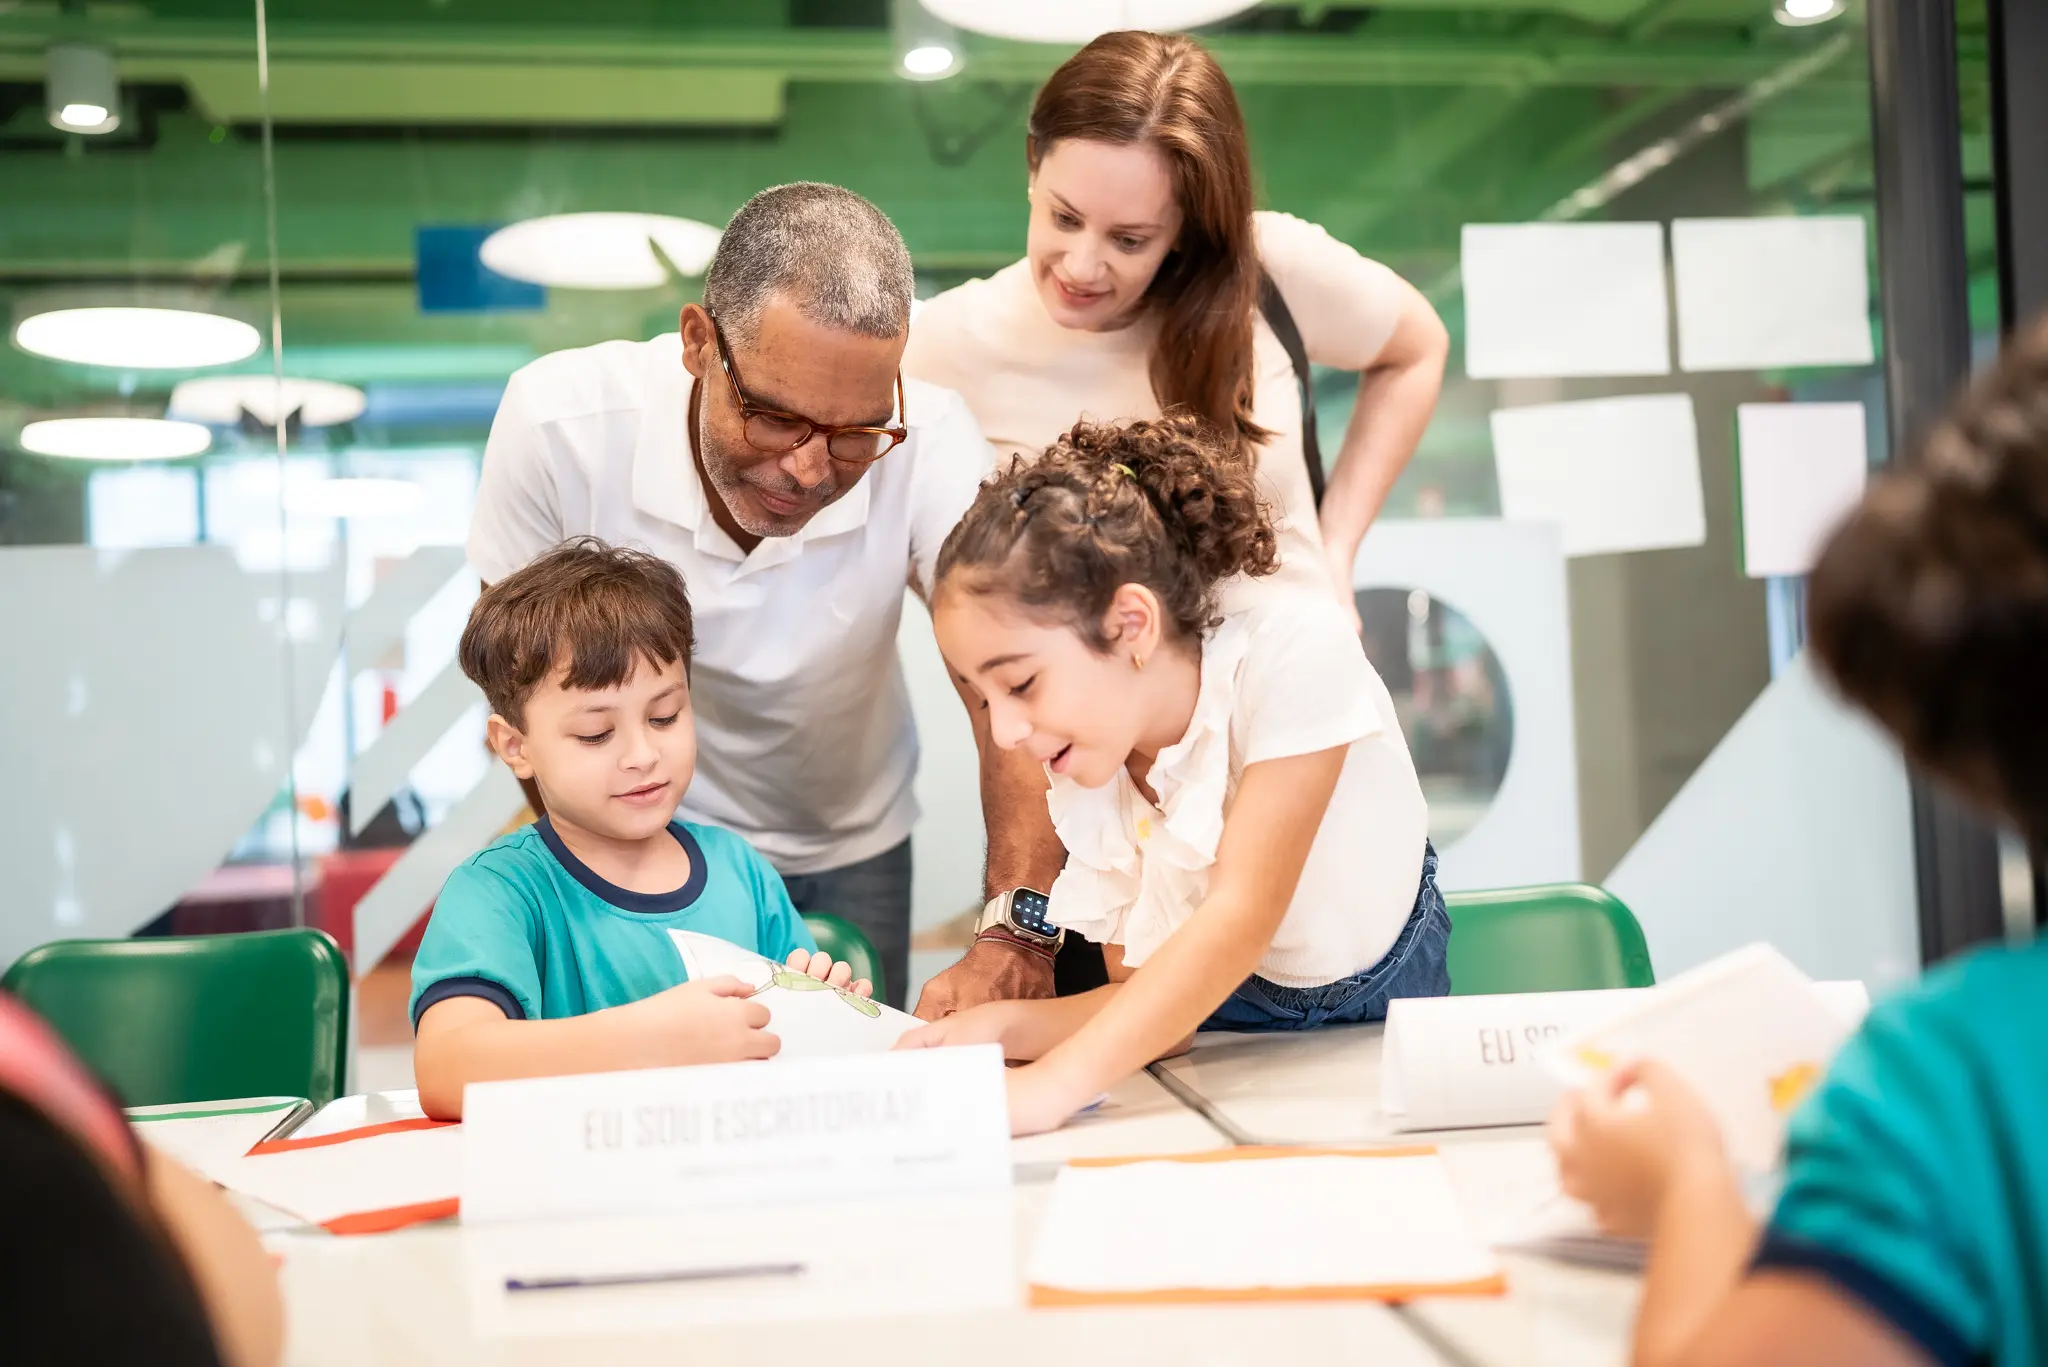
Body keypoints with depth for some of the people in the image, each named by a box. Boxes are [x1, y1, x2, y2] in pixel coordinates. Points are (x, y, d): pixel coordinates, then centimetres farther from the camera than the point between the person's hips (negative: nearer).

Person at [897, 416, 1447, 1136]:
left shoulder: (1294, 646, -27)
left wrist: (1054, 1085, -43)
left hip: (1394, 1013, -2)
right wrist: (999, 1027, -26)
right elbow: (1141, 1000, -6)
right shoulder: (1083, 783, -11)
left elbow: (1242, 913, -34)